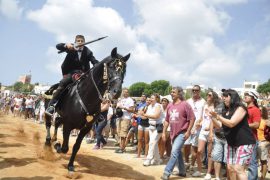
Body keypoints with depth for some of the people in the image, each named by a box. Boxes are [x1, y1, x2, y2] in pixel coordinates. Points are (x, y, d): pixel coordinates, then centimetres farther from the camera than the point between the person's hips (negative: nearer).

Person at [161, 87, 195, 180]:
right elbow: (167, 120, 13)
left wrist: (188, 131, -14)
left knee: (174, 152, -14)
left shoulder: (185, 104, -12)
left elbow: (192, 118, -11)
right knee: (178, 153, 16)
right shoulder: (170, 105, 7)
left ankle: (167, 172, -9)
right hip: (173, 133, 7)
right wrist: (164, 132, 10)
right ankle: (182, 171, 31)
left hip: (182, 133, -7)